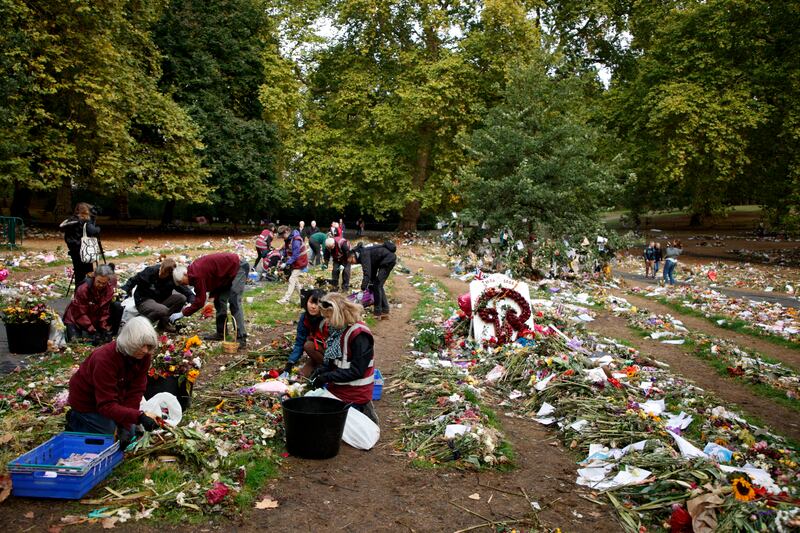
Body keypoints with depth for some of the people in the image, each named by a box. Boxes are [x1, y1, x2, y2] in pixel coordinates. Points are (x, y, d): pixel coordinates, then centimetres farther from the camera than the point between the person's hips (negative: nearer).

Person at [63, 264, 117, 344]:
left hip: (93, 321, 4)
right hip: (75, 319, -4)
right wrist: (92, 330, -29)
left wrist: (104, 329, -20)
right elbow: (80, 314, -24)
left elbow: (105, 312, -8)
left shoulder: (109, 290, -15)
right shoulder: (83, 289, -28)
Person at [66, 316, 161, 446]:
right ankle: (75, 422, 14)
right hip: (86, 400, -6)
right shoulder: (105, 359, -38)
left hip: (114, 396, 6)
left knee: (129, 435, 11)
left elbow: (135, 392, -18)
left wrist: (125, 427, -25)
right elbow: (106, 405, -39)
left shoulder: (144, 356, -20)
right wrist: (139, 417, -52)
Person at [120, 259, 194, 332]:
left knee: (182, 298, -20)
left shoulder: (172, 279, -10)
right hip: (144, 301, -5)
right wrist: (124, 291, -18)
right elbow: (133, 281, -6)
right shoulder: (150, 271, -18)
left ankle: (164, 321, -11)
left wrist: (192, 300, -28)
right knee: (163, 311, -36)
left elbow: (185, 290, -9)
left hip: (160, 301, 5)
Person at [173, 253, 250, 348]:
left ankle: (241, 338, -20)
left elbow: (200, 301, -21)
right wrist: (191, 304, 0)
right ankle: (221, 333, 16)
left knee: (234, 302, -17)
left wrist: (183, 313, -14)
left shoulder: (197, 275, -24)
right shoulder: (194, 270, 6)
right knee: (219, 300, 9)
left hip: (238, 267, -11)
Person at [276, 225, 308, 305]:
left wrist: (286, 264, -25)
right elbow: (285, 252, 12)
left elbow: (295, 256, -27)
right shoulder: (287, 239, 4)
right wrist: (282, 262, 2)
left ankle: (286, 299, -14)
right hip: (293, 263, 10)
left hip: (299, 262, -10)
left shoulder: (296, 240, -25)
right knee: (295, 280, 11)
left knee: (292, 280, -12)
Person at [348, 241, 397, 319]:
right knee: (378, 285, 13)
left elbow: (367, 272, -28)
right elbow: (372, 270, 23)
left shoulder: (364, 254, -16)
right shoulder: (363, 254, 14)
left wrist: (363, 287, -32)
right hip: (390, 259, 11)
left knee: (377, 284, -10)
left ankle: (378, 312, -7)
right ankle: (385, 311, 15)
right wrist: (370, 285, 24)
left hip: (388, 260, -11)